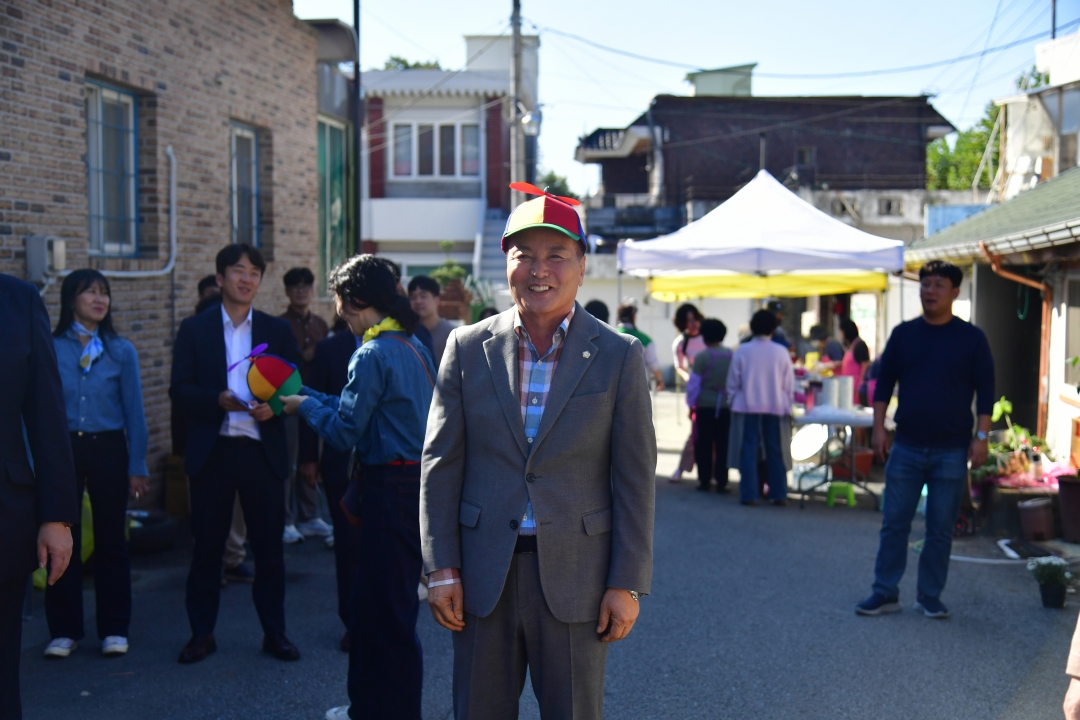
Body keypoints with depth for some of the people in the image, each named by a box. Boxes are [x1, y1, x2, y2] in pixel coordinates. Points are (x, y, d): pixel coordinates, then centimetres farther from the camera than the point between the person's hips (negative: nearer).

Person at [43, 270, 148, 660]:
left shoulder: (122, 351, 2)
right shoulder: (50, 348, -2)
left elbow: (134, 412, 3)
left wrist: (137, 467, 0)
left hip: (108, 449, 1)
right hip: (62, 449, -1)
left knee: (111, 540, 7)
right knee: (62, 539, 5)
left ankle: (114, 629, 16)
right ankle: (64, 629, 17)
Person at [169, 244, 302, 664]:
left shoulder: (277, 330, 10)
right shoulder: (195, 329, 7)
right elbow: (180, 390, 0)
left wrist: (273, 407, -14)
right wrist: (218, 400, -18)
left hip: (263, 451, 1)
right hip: (212, 451, -1)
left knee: (269, 546, 4)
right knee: (206, 546, 5)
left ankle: (274, 632, 15)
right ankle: (202, 633, 16)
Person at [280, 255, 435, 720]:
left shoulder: (374, 354, -16)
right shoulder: (412, 346, 12)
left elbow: (343, 432, -14)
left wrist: (306, 406, 2)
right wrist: (313, 397, 19)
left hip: (393, 489, -10)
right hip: (413, 479, 10)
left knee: (390, 610, 1)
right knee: (370, 599, 19)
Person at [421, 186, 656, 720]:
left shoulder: (618, 356, -1)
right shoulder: (468, 349, 3)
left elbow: (634, 479, -2)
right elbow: (440, 465, 4)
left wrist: (628, 584, -5)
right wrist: (441, 569, -1)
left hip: (574, 575, -1)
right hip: (482, 575, 2)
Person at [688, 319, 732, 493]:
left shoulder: (701, 356, -9)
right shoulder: (731, 355, 1)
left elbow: (694, 383, -6)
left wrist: (691, 404, 5)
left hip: (705, 406, -3)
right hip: (726, 407, 3)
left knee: (704, 445, 6)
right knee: (723, 445, 6)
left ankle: (704, 480, 8)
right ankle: (721, 482, 6)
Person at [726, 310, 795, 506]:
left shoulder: (742, 351, -5)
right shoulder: (781, 352, -3)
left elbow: (732, 382, -1)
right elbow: (789, 384, 2)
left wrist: (733, 401, 11)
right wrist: (787, 405, 12)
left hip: (747, 408, -1)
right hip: (775, 408, 1)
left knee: (749, 451, 3)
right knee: (776, 453, 8)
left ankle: (749, 494, 1)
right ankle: (779, 494, 10)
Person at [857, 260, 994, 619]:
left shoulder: (971, 338, 0)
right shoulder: (903, 334, 5)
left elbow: (985, 391, 1)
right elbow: (884, 382, 8)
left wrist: (981, 436, -6)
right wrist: (878, 428, 1)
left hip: (951, 451, -2)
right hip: (906, 447, 2)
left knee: (941, 529, 5)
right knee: (894, 523, 4)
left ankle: (930, 596, 17)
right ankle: (885, 593, 13)